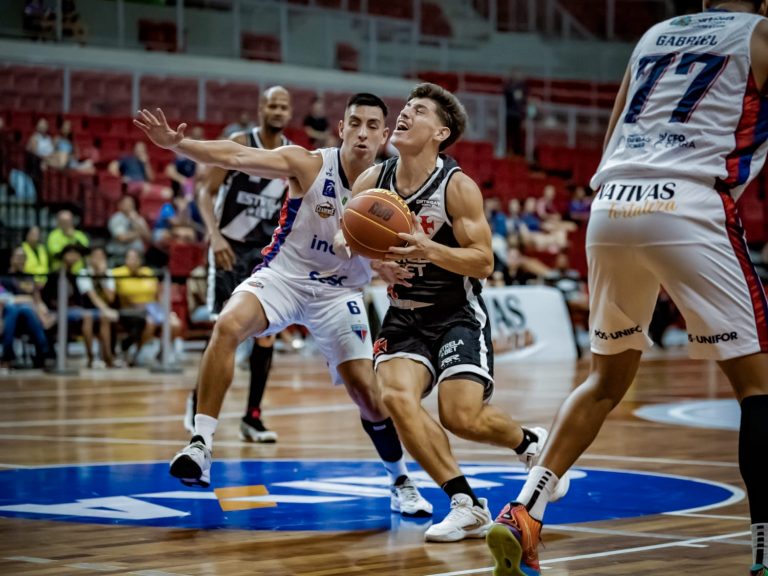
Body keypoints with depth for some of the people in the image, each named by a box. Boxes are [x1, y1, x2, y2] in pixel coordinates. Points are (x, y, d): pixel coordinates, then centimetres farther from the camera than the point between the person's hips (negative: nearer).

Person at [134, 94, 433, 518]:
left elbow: (394, 258, 3)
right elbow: (237, 157, -27)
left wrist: (390, 268, -22)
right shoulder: (309, 165, -15)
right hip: (282, 275, -2)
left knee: (368, 393, -1)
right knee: (228, 326, -31)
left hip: (338, 292, 2)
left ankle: (401, 483, 24)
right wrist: (177, 144, -42)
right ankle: (201, 445, -29)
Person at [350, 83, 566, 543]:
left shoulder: (458, 187, -16)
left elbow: (484, 263, -16)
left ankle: (531, 443, 21)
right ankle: (467, 506, -14)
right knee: (397, 396, -21)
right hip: (405, 314, 4)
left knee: (462, 416, -15)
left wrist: (429, 250, -32)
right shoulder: (371, 182, -3)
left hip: (458, 313, -4)